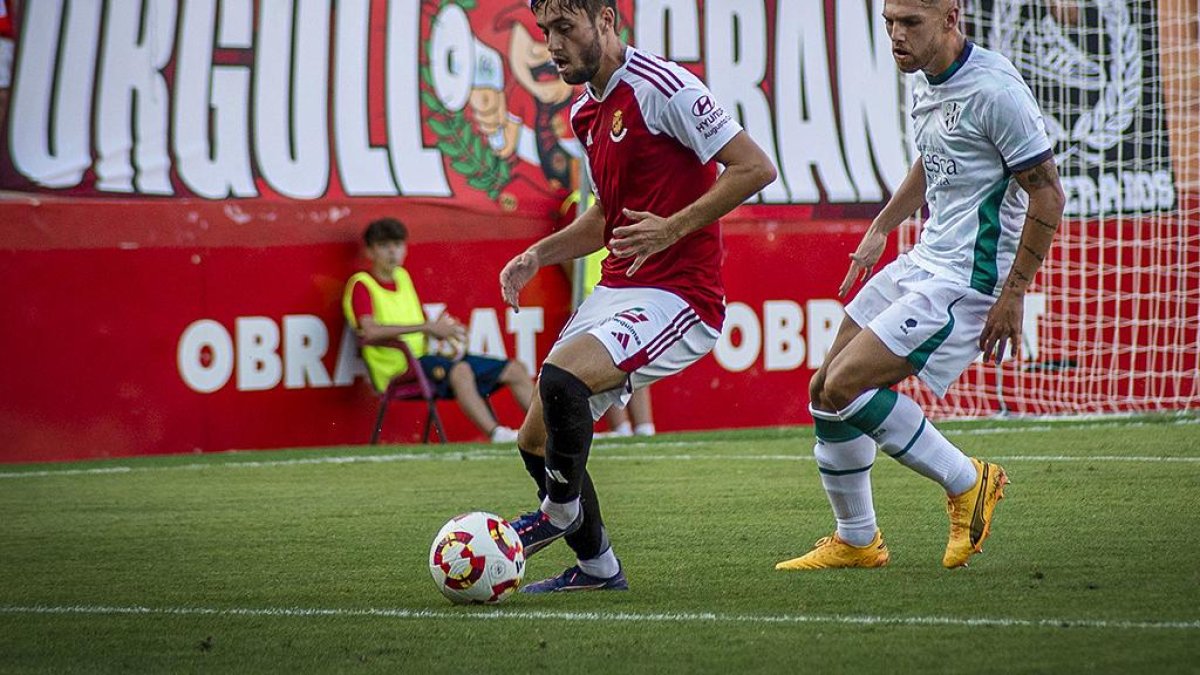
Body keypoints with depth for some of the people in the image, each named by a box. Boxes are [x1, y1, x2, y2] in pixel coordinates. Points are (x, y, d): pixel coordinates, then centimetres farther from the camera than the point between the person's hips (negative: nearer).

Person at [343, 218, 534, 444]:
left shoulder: (402, 276, 19)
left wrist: (446, 331, 0)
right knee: (460, 370, -39)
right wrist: (428, 327, -24)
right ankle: (496, 434, -51)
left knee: (515, 370, 3)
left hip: (425, 358, 9)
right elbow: (370, 332, -23)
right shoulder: (361, 284, -5)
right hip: (397, 370, -9)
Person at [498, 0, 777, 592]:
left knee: (560, 377, -30)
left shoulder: (661, 87, -14)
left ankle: (561, 514, -6)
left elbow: (754, 168, -17)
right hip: (616, 290, 9)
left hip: (679, 294, -9)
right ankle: (596, 569, 22)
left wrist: (673, 229, -21)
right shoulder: (585, 114, 14)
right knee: (535, 440, 6)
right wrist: (537, 256, 12)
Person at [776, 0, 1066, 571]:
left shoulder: (993, 90, -20)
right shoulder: (925, 81, 8)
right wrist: (880, 229, 24)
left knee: (845, 385, -17)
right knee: (824, 391, 9)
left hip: (967, 282, -9)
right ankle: (856, 541, 22)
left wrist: (1013, 295, -18)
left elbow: (1047, 195, -18)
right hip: (923, 262, 9)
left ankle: (967, 482, -2)